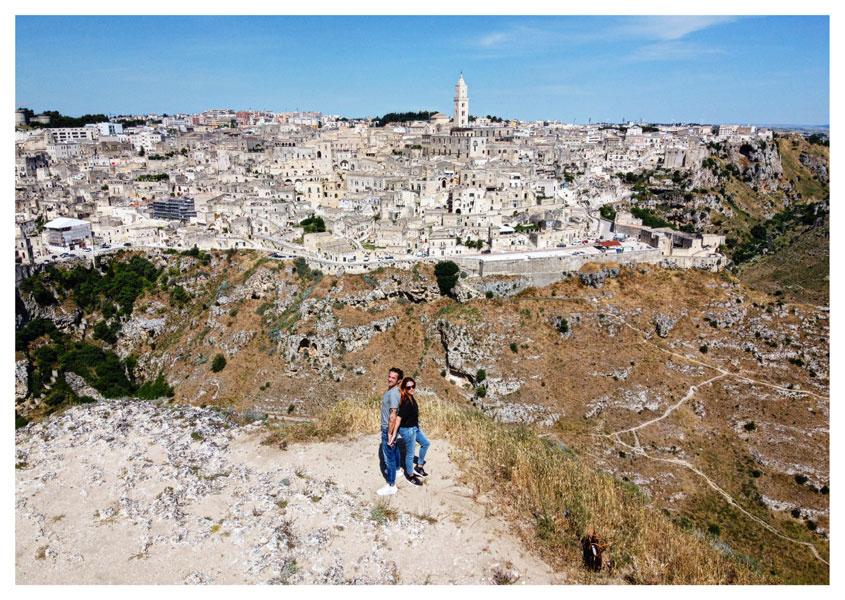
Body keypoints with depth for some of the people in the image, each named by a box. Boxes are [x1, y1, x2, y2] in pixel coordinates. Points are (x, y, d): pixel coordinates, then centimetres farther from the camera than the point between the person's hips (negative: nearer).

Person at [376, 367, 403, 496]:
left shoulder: (393, 393, -27)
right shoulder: (391, 390, 4)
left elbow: (393, 415, -28)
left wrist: (389, 434, -24)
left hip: (389, 428, -10)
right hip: (390, 427, 10)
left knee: (389, 455, -3)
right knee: (394, 449, 29)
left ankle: (391, 486, 5)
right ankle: (396, 469, 51)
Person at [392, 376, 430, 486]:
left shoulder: (411, 398, -2)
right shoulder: (406, 402, -30)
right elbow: (398, 418, -30)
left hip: (415, 428, 10)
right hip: (408, 430, -10)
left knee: (426, 443, 25)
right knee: (410, 454, 8)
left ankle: (419, 467, 39)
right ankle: (410, 476, 29)